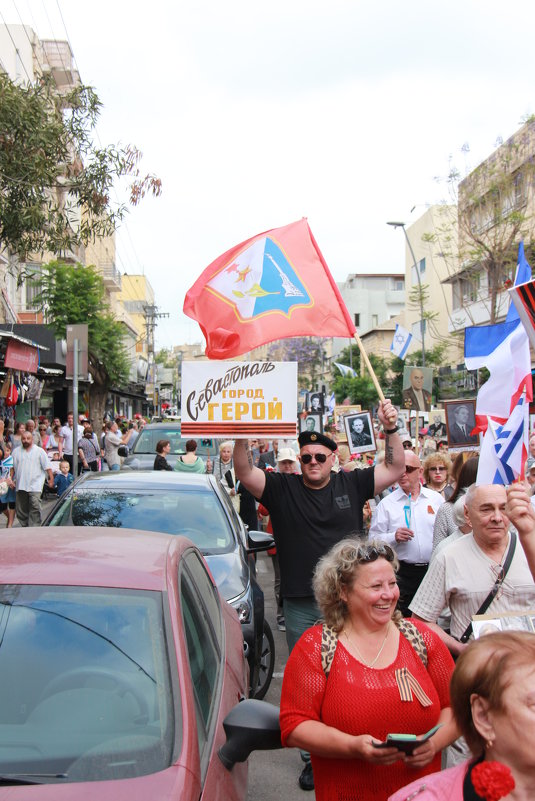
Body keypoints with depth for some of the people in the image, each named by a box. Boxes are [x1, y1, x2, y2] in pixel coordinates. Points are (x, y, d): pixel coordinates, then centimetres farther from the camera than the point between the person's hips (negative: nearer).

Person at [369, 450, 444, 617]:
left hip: (434, 570, 2)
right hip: (403, 572, -2)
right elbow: (374, 539, -2)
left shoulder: (436, 498, 7)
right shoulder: (386, 504, 2)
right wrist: (394, 537, -19)